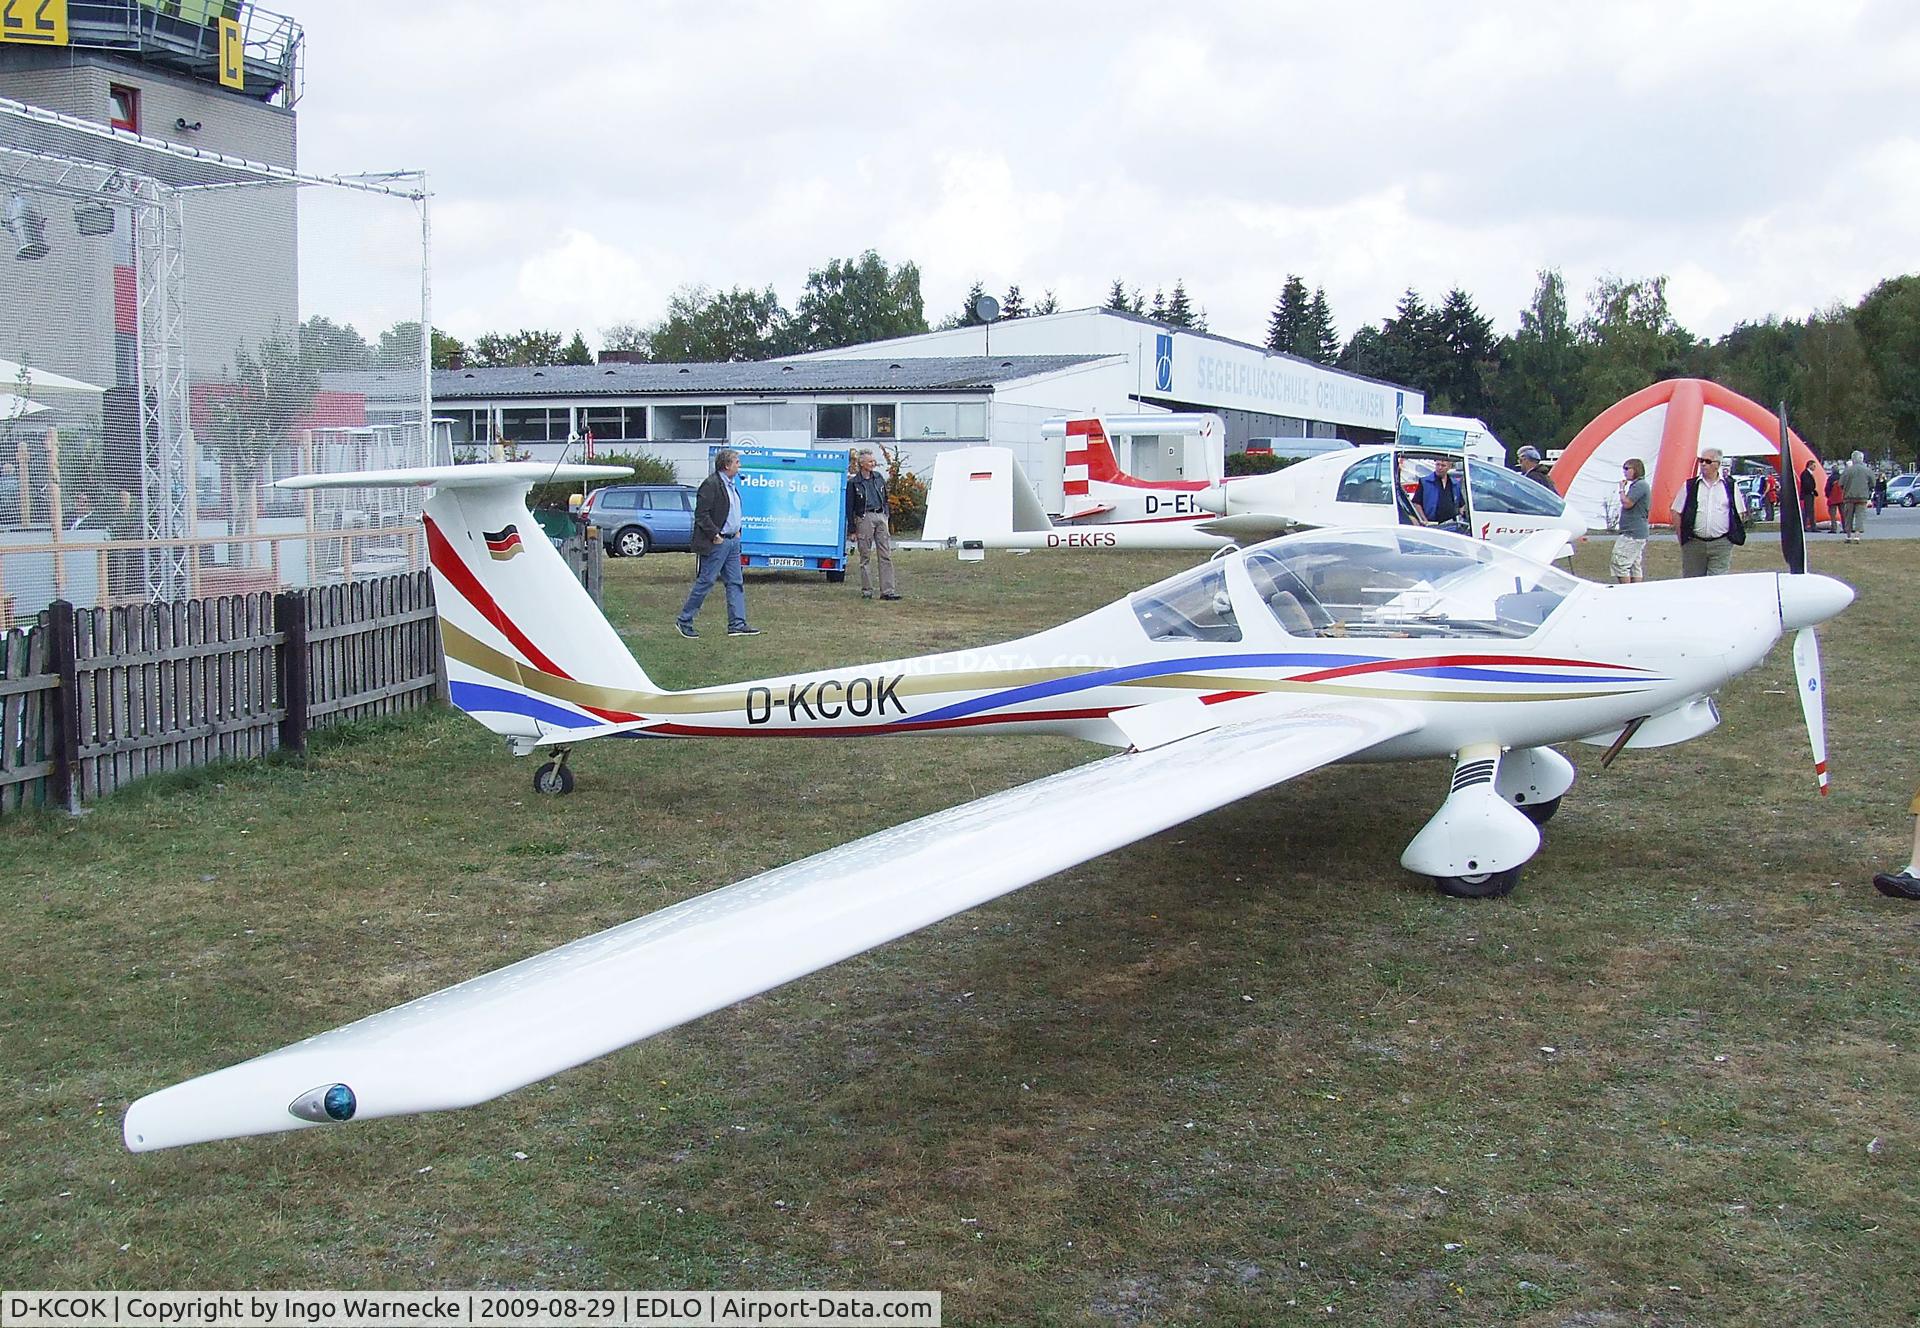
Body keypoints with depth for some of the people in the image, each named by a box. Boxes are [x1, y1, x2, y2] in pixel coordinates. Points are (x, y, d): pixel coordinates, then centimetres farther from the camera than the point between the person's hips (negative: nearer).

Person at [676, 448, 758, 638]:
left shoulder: (731, 485, 14)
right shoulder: (711, 484, -15)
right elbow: (701, 514, -19)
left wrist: (737, 530, 14)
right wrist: (715, 535, -19)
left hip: (732, 541, 9)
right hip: (716, 543, -9)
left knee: (736, 583, 6)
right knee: (705, 582, -4)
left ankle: (737, 624, 8)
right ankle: (684, 621, 6)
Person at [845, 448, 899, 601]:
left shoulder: (879, 478, 13)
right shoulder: (854, 482, 0)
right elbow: (850, 507, 0)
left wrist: (887, 518, 14)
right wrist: (852, 530, -4)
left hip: (880, 516, 4)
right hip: (864, 518, -4)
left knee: (886, 555, -2)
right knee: (865, 556, 1)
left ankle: (887, 590, -3)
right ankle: (866, 591, 8)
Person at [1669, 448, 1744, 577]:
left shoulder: (1729, 485, 7)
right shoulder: (1690, 486, 7)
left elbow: (1738, 514, 11)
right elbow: (1676, 513, 7)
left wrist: (1733, 538, 3)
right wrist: (1682, 539, 0)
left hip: (1721, 544, -1)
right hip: (1694, 543, 1)